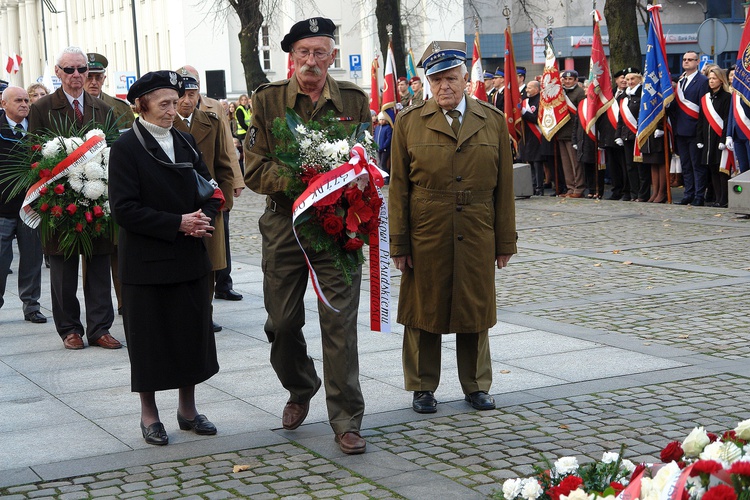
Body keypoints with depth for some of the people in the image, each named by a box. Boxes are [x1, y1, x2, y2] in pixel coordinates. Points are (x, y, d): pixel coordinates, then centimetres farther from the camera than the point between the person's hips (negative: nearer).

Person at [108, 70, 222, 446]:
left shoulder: (185, 142, 10)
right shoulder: (126, 148, -8)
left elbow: (209, 190, 14)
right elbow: (125, 209, -15)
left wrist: (203, 219, -8)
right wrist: (178, 224, -19)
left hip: (190, 259, 5)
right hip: (146, 263, -5)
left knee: (193, 334, 10)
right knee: (149, 340, 3)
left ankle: (187, 409, 24)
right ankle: (149, 415, 16)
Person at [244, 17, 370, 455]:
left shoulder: (354, 101, 3)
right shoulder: (268, 100, 2)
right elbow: (254, 169, -2)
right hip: (285, 224, 1)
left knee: (340, 324, -4)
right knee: (282, 322, 10)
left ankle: (347, 421, 4)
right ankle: (300, 390, 37)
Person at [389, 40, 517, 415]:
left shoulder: (493, 121, 5)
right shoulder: (409, 123, 2)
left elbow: (504, 187, 6)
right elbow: (398, 188, 1)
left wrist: (505, 242, 3)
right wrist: (399, 244, -4)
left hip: (477, 237, 1)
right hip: (425, 238, -1)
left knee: (475, 312, 9)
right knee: (424, 312, 6)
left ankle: (476, 385, 24)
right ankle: (422, 387, 20)